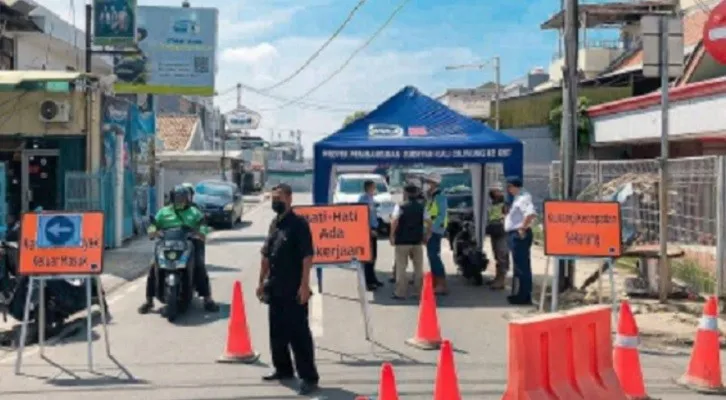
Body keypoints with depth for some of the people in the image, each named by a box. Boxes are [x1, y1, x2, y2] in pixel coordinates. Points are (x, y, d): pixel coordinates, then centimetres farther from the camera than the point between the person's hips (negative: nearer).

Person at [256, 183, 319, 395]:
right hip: (275, 289, 8)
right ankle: (283, 369, 30)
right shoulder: (274, 224, 13)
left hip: (294, 290, -8)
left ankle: (309, 377, -3)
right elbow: (266, 256, 20)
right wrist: (262, 281, 18)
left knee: (299, 334, -6)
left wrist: (304, 284, -22)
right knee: (277, 332, 15)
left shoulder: (299, 223, -11)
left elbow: (307, 256, -17)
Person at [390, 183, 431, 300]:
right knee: (418, 268, 12)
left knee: (401, 268, 2)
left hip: (402, 241, -3)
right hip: (417, 241, 4)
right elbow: (429, 222, -1)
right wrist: (426, 236, 7)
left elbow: (394, 221, -19)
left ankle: (400, 292, 1)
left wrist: (392, 235, -11)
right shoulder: (421, 207, 7)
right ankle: (420, 291, 13)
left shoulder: (400, 206, -5)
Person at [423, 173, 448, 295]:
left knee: (435, 256, -12)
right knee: (432, 257, 12)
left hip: (434, 232, -10)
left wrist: (432, 229, -22)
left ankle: (442, 285, -11)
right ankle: (435, 284, 18)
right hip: (430, 232, 10)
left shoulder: (439, 197, -12)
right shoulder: (430, 198, 16)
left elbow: (442, 216, -19)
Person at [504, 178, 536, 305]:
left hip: (519, 235, -11)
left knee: (521, 267, -6)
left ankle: (523, 296, -3)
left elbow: (531, 213, -32)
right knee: (521, 266, 15)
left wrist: (523, 228, -25)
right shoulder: (518, 198, 16)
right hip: (515, 235, 11)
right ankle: (521, 295, 22)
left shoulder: (523, 197, -16)